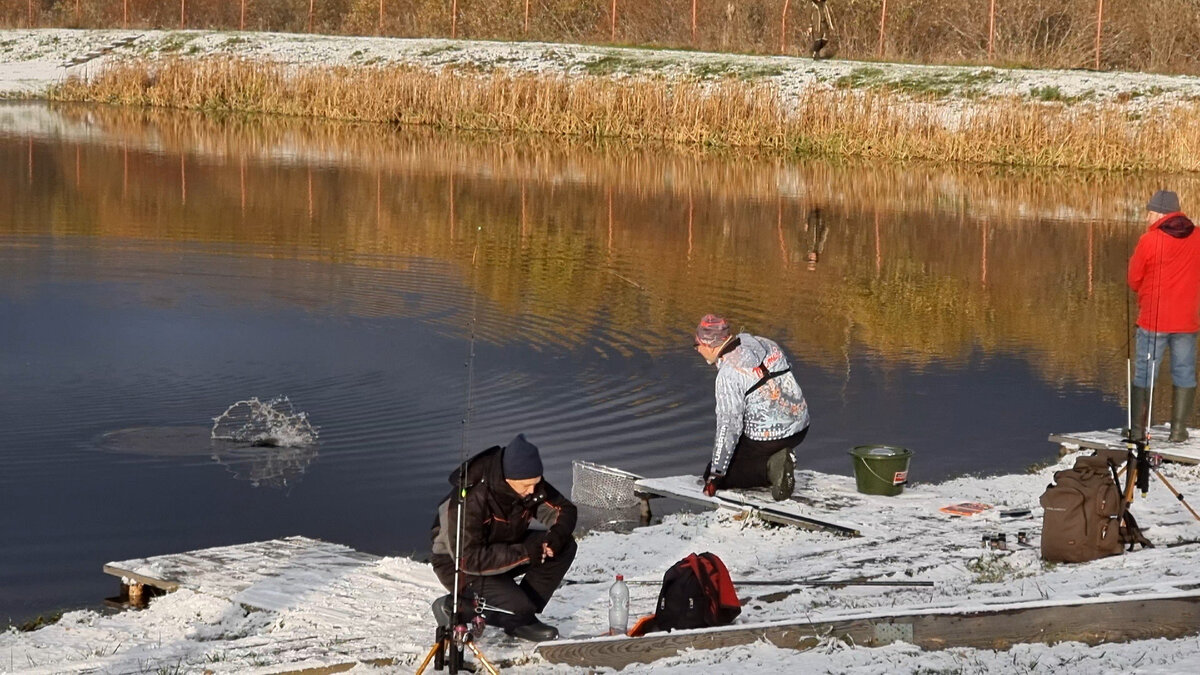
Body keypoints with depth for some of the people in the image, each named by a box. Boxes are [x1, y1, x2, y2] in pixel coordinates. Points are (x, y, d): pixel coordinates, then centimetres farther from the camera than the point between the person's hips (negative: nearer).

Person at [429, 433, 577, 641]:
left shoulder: (532, 486, -12)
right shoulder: (471, 498, -33)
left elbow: (564, 509, -1)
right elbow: (468, 559, -34)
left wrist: (556, 537, -25)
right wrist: (523, 553, -36)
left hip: (502, 548, 8)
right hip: (457, 564, -8)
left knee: (565, 546, -12)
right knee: (519, 608, -30)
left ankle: (523, 610, -4)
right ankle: (457, 607, -5)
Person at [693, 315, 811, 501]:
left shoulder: (728, 373, -19)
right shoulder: (765, 344, 3)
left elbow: (729, 426, -20)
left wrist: (715, 476, -14)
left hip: (767, 439, -8)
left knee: (713, 476, 8)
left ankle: (769, 467, -10)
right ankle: (773, 460, 9)